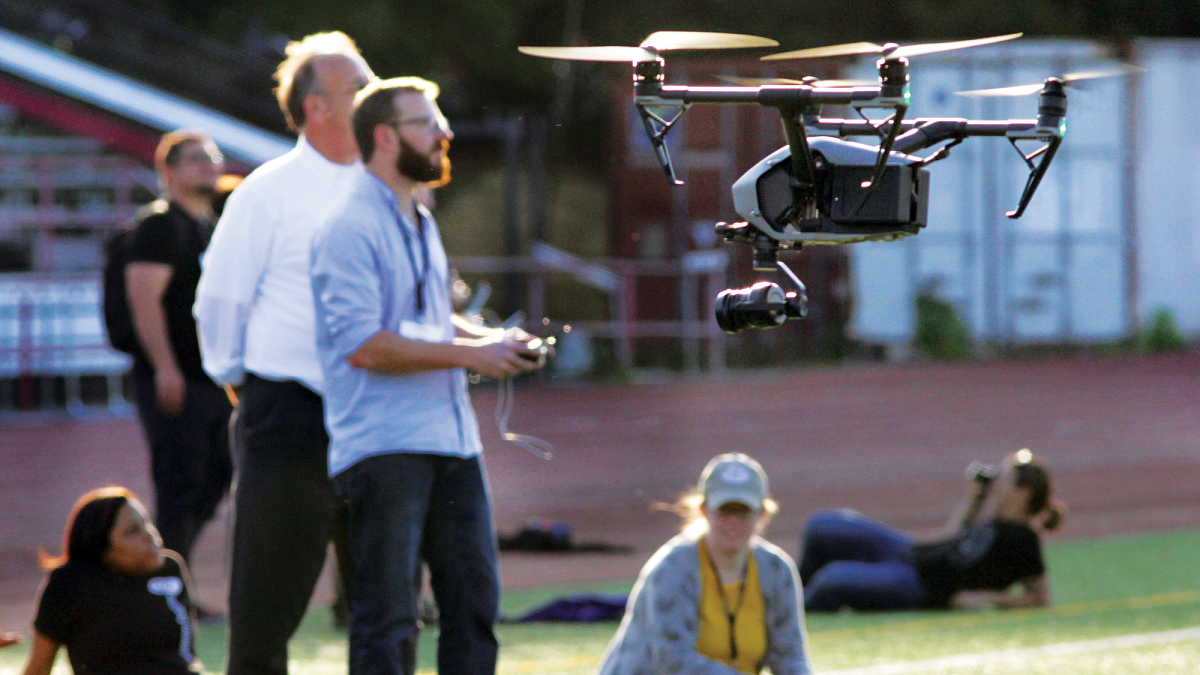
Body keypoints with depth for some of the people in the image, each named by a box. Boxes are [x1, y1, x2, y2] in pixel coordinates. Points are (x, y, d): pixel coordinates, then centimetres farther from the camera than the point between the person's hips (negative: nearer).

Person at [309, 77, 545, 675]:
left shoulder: (420, 223, 19)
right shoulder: (351, 228, -11)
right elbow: (362, 344, -19)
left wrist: (490, 339, 11)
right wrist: (468, 353, -16)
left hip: (451, 440, 9)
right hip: (384, 445, -9)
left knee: (474, 599, 8)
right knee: (387, 615, -6)